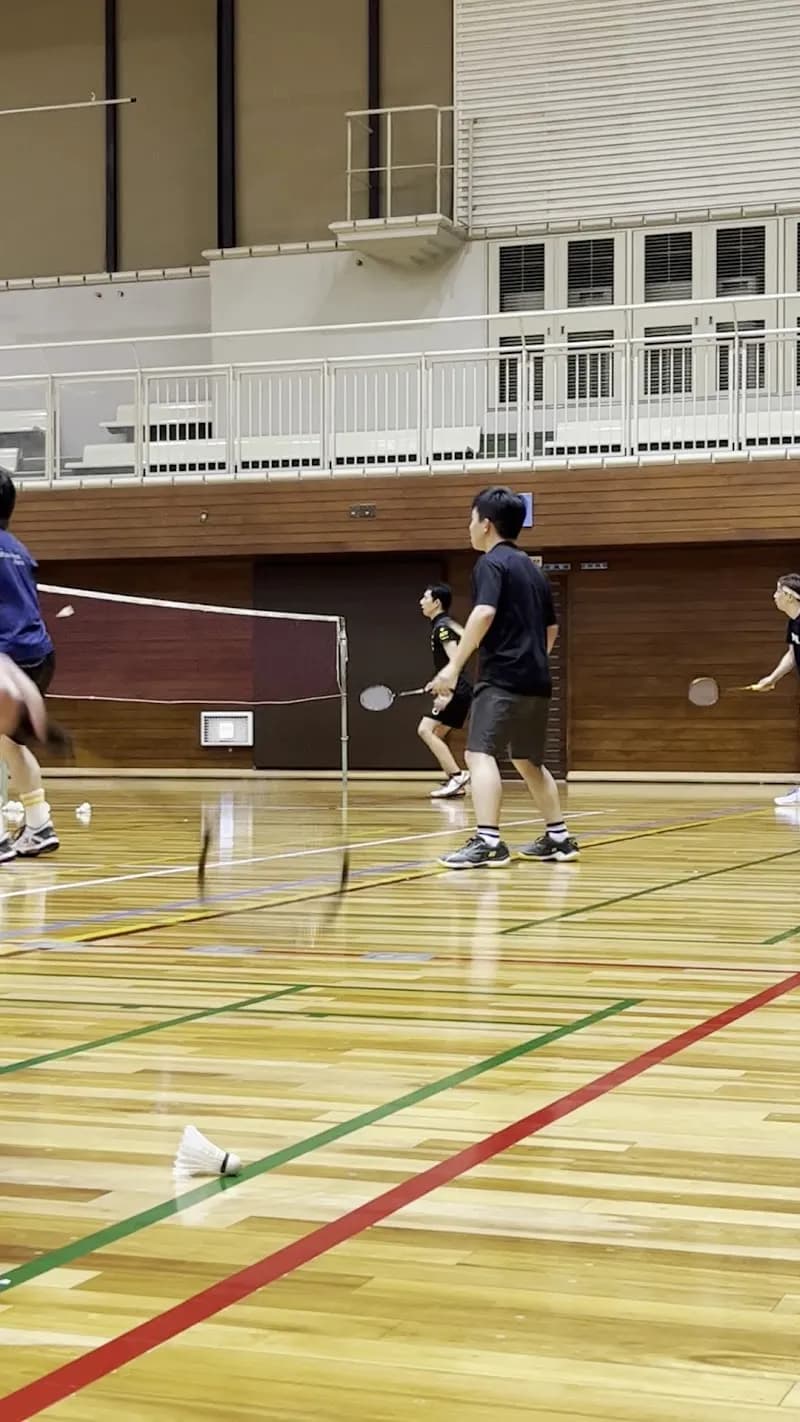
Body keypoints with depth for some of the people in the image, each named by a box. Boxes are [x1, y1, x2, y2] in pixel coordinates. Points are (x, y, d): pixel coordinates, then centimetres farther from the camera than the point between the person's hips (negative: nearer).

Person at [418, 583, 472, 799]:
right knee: (436, 736, 11)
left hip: (457, 691, -10)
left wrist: (447, 692, -30)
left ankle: (457, 775, -18)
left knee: (426, 730, -15)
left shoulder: (442, 627, -13)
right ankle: (456, 783, 9)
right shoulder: (446, 624, 15)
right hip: (457, 691, 10)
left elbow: (455, 660, -23)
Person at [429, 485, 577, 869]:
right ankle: (559, 837, 23)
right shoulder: (531, 568, 19)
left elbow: (485, 613, -23)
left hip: (503, 678, -9)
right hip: (536, 680, 9)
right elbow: (551, 627, 25)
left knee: (480, 754, -15)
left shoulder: (491, 563, -7)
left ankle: (488, 841, -28)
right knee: (528, 761, 20)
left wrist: (454, 665, -24)